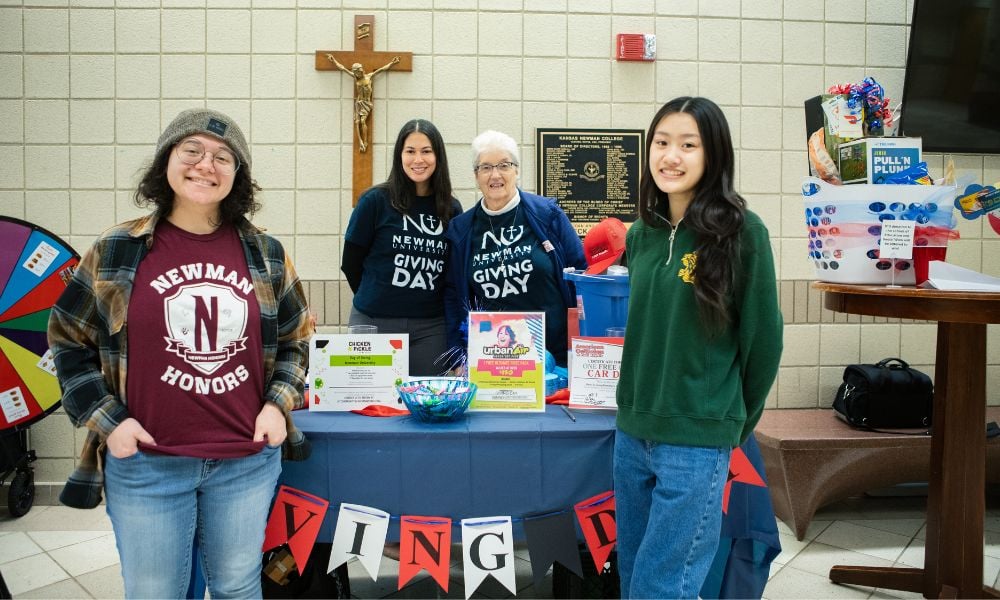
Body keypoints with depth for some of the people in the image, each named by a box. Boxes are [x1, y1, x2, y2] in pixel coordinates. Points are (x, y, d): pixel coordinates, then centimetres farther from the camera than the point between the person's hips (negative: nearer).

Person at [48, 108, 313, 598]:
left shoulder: (265, 255, 3)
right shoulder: (117, 251, -3)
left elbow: (295, 338, 13)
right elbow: (68, 339, 6)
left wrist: (279, 403, -1)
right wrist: (105, 419, -5)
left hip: (248, 460, 2)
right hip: (145, 463, -1)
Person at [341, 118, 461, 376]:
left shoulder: (451, 209, 4)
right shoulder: (376, 200, -4)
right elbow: (350, 263, 2)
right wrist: (375, 299, 8)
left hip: (431, 328, 2)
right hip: (374, 323, -2)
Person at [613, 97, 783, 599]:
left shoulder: (741, 232, -11)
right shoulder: (641, 235, 6)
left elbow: (762, 340, -5)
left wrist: (732, 424, 4)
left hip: (698, 442, -6)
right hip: (631, 432, 6)